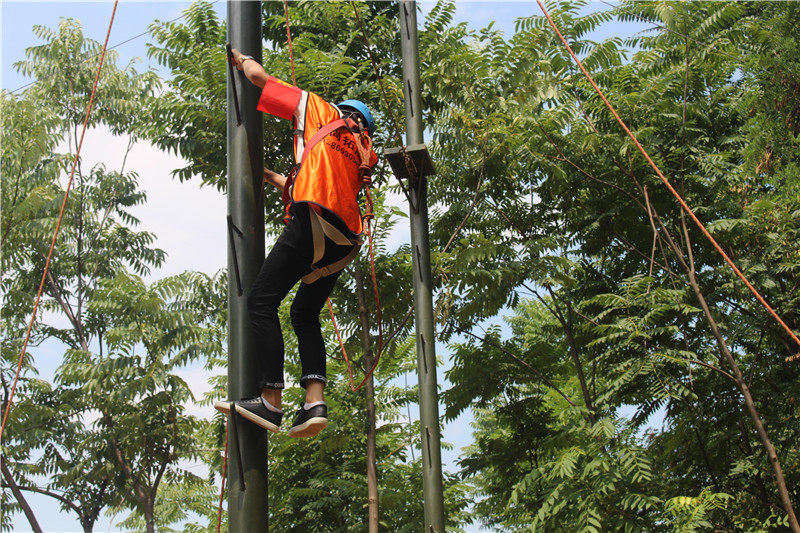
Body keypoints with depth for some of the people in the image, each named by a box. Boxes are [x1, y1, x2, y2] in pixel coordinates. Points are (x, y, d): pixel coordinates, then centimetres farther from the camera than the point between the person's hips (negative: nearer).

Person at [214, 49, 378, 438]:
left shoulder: (324, 111, 18)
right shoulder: (362, 155, 32)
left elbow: (258, 76, 19)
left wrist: (240, 59, 40)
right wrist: (268, 175, 53)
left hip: (314, 222, -7)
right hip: (344, 238, 8)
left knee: (261, 302, -9)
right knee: (305, 314, 16)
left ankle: (270, 402, -19)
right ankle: (315, 402, -2)